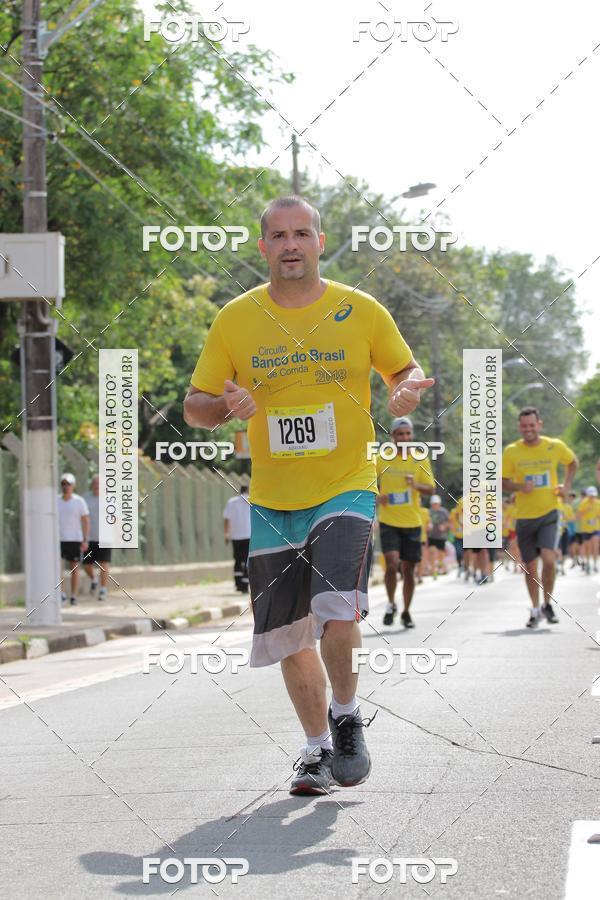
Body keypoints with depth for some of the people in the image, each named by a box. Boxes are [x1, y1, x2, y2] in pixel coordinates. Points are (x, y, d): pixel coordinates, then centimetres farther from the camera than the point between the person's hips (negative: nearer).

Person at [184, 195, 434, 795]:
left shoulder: (361, 311, 0)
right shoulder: (236, 319, 2)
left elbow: (405, 371, 13)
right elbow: (194, 407, 6)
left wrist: (407, 391, -11)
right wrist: (225, 405, -17)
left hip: (345, 490, -2)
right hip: (272, 502, 2)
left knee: (337, 615, -20)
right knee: (288, 637, 5)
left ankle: (346, 717, 7)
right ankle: (317, 747, 25)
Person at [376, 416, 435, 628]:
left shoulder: (420, 460, 2)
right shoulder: (382, 459, 2)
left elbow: (430, 489, -1)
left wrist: (416, 485, -22)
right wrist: (377, 497, -8)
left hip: (412, 522, 1)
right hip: (388, 521, -1)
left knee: (408, 569, 6)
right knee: (392, 563, -17)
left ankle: (406, 612, 21)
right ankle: (391, 605, 4)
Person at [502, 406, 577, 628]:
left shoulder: (555, 446, -5)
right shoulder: (511, 451, -5)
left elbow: (572, 462, 15)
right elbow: (503, 482, 3)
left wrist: (566, 486, 1)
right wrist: (519, 487, -18)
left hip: (549, 512, -1)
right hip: (524, 516, 1)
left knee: (549, 559, -19)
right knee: (529, 566, 8)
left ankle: (547, 604, 3)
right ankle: (535, 609, 27)